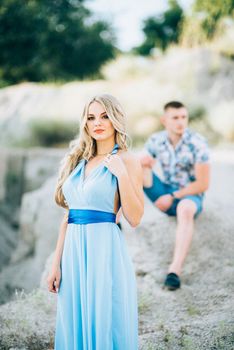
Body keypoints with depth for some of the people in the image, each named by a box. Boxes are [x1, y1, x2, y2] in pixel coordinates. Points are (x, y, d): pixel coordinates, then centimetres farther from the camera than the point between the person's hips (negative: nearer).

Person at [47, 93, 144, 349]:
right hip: (73, 250, 5)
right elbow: (68, 216, 13)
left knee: (104, 326, 0)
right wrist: (56, 264, 8)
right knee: (75, 326, 10)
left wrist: (121, 174, -17)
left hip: (105, 249, -5)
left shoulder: (126, 161, -2)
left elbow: (134, 218, -10)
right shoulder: (78, 161, 14)